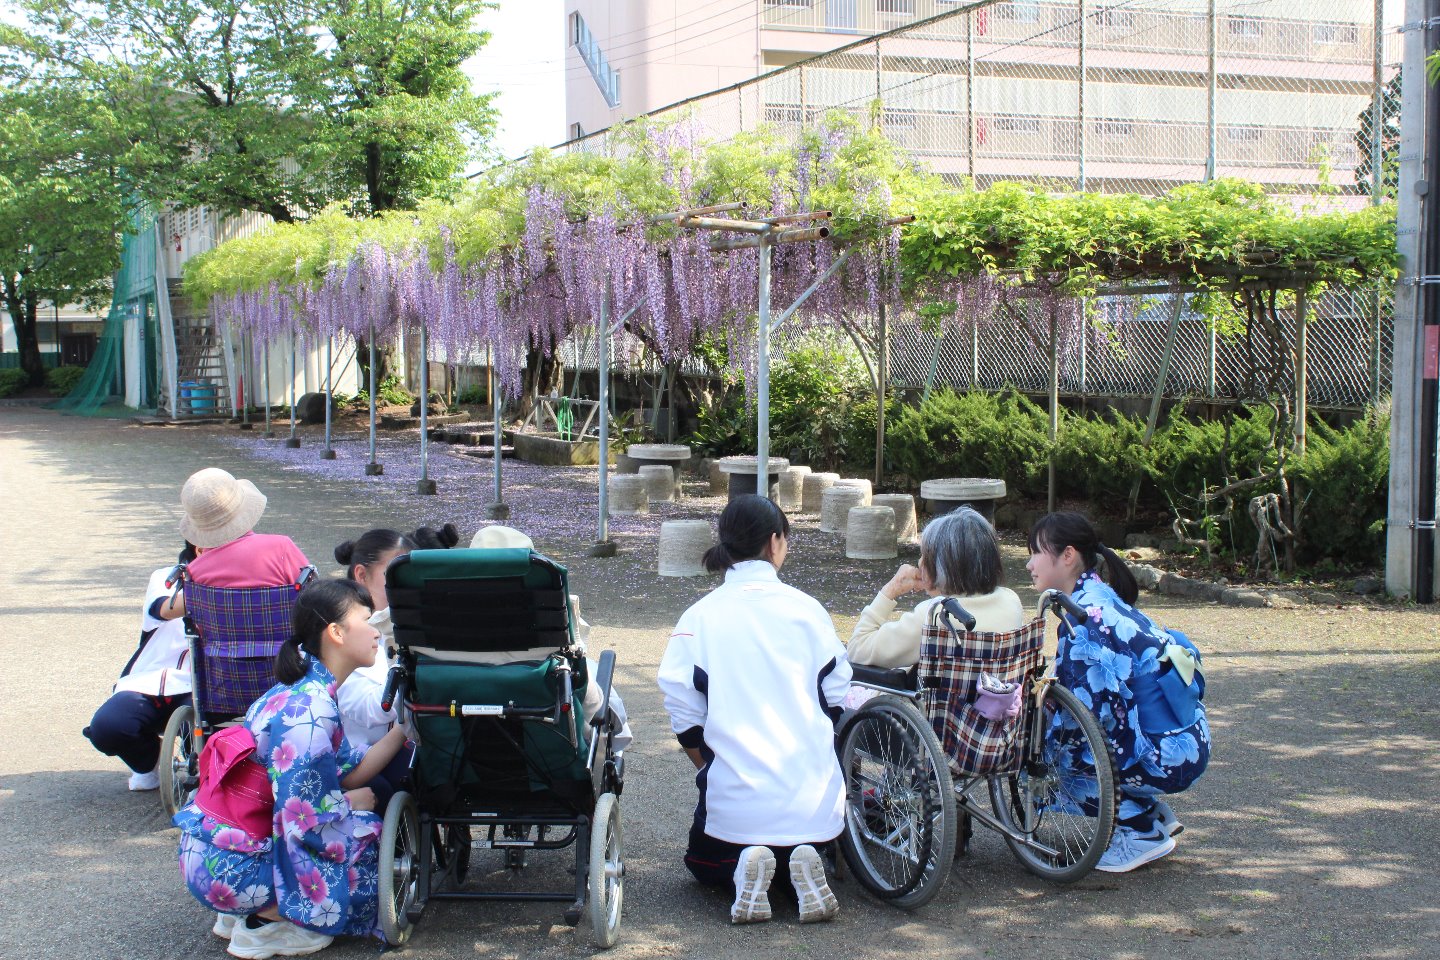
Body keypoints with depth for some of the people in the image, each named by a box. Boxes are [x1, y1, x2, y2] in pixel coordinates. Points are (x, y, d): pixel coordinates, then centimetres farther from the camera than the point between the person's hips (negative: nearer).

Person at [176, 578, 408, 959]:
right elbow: (307, 819, -25)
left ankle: (247, 913, 15)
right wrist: (357, 800, -6)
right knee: (373, 836, -5)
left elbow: (346, 772, 9)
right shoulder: (308, 712, -23)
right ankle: (266, 924, -1)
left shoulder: (305, 692, 8)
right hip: (230, 867, -9)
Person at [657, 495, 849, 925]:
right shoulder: (807, 608, -1)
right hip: (814, 794, 1)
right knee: (808, 842, 32)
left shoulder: (699, 617, -4)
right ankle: (803, 863, -3)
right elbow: (837, 699, 4)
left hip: (737, 794, -1)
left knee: (705, 864, 27)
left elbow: (684, 712, -5)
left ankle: (744, 870, -7)